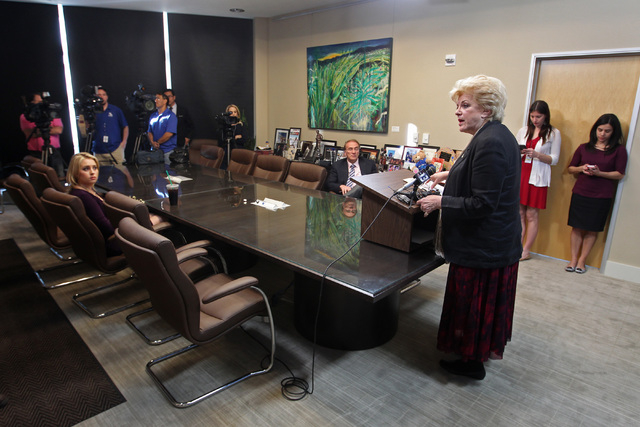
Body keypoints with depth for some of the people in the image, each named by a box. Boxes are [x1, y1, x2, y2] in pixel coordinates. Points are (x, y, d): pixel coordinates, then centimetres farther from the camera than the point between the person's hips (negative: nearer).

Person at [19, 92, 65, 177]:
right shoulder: (25, 117, 8)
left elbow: (59, 130, -4)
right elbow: (29, 134, -6)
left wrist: (39, 130, -8)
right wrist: (49, 129, -7)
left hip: (54, 152, 1)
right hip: (37, 154, -1)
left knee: (60, 177, -4)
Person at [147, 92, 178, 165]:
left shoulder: (171, 116, -5)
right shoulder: (152, 116, 15)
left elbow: (169, 134, -14)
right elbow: (149, 132, 12)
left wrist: (157, 142, -9)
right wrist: (152, 142, -8)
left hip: (167, 151, -5)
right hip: (155, 150, 5)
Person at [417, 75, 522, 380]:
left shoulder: (489, 143, -25)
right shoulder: (497, 135, 8)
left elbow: (482, 205, -27)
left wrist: (440, 202, -19)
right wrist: (452, 174, 18)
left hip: (482, 248, -10)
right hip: (498, 242, 10)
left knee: (473, 303, 7)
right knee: (484, 301, 24)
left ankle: (472, 361, 26)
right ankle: (488, 347, 43)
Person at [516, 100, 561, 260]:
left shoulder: (553, 133, 2)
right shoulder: (523, 131, 12)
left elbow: (554, 159, -1)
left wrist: (537, 154, -17)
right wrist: (517, 152, -6)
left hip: (537, 178, -3)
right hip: (520, 175, 3)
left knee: (531, 215, -1)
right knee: (519, 213, 3)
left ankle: (526, 251, 6)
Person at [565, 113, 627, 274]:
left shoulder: (619, 150, 2)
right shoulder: (584, 148, 8)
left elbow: (620, 174, -3)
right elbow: (570, 168, 14)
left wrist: (599, 173, -17)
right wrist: (581, 168, -7)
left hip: (602, 196, -1)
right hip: (580, 193, 2)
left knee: (592, 230, 4)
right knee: (577, 227, 3)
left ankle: (582, 260, 15)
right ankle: (573, 259, 12)